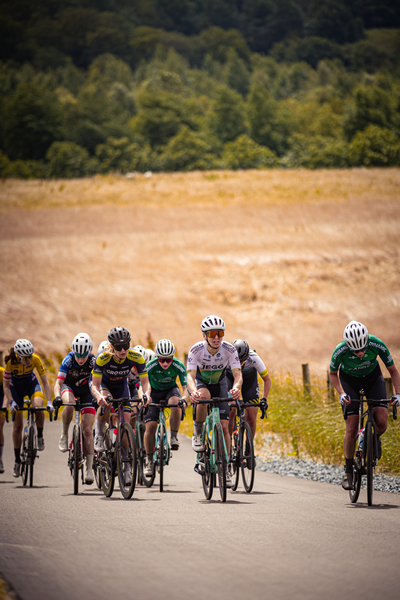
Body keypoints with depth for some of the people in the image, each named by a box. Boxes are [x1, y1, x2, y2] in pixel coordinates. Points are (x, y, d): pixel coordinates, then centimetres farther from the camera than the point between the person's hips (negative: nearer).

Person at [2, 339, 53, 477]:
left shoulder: (36, 359, -29)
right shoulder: (11, 362, -31)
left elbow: (45, 382, -23)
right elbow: (6, 386, -20)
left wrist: (49, 402, -32)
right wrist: (11, 402, -34)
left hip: (31, 384, 0)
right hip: (15, 387, 0)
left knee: (39, 407, -33)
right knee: (17, 425, -2)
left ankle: (40, 436, -6)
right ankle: (17, 461, 11)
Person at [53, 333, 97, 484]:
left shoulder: (93, 361, -26)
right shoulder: (68, 360, -28)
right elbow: (58, 383, -33)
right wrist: (57, 397, -53)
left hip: (85, 389, 1)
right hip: (68, 386, -1)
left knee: (87, 430, -8)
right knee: (69, 403, -39)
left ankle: (89, 468, -4)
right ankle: (64, 435, -17)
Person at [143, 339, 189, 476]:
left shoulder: (178, 366, -26)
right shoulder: (151, 366, -28)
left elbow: (186, 387, -28)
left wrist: (184, 398, -50)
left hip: (171, 389, 0)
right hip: (154, 391, 0)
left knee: (175, 403, -37)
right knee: (150, 426, -13)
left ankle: (174, 436, -20)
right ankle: (149, 460, 1)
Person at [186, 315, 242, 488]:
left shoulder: (229, 349, -27)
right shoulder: (196, 350, -29)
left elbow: (238, 374, -34)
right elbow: (190, 375, -37)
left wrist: (236, 388, -57)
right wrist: (193, 391, -59)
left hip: (220, 384, 1)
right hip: (200, 383, -1)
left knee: (224, 426, -9)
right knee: (203, 396, -39)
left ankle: (225, 469, 1)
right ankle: (198, 433, -15)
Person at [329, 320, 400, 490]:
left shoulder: (377, 345, -32)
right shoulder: (340, 351, -33)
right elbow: (333, 374, -10)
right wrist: (341, 393, -25)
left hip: (373, 378, 1)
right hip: (349, 381, -1)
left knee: (381, 423, -19)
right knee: (351, 430, -11)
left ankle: (375, 439, 17)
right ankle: (348, 468, 9)